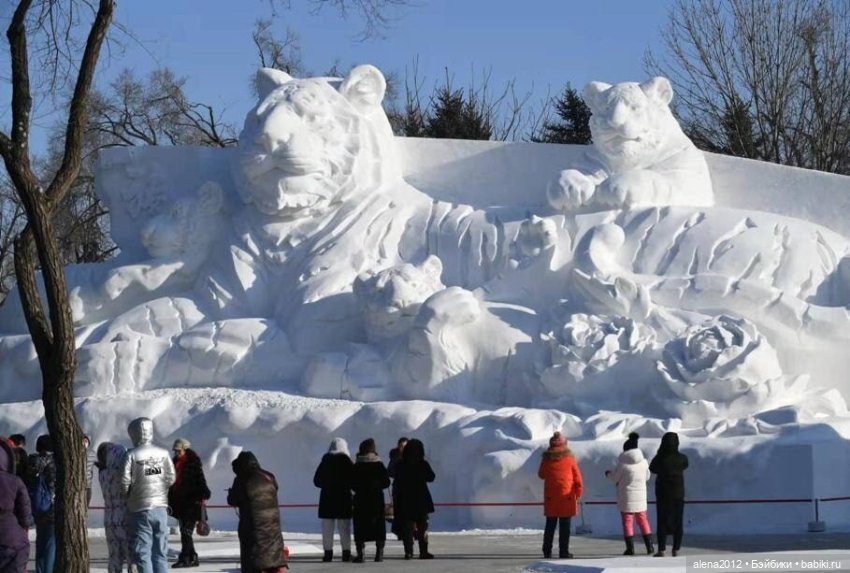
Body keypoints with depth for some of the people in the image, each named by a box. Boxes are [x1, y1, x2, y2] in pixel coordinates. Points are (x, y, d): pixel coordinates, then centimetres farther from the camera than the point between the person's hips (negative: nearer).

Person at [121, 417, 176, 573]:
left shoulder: (131, 455, -10)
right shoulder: (163, 453, 0)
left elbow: (124, 482, -11)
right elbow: (171, 478, 3)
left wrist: (128, 495, 10)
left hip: (140, 509, -3)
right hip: (161, 508, 3)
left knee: (142, 553, 1)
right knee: (160, 552, 9)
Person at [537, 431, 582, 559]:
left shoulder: (547, 459, 0)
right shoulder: (569, 458, -4)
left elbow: (541, 475, 13)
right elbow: (577, 477, -1)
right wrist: (578, 493, 9)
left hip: (550, 497, 2)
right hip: (567, 496, -2)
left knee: (550, 525, 10)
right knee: (565, 526, 0)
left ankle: (547, 551, 9)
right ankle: (563, 552, -2)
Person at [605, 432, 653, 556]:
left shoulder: (623, 464, -16)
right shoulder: (643, 462, -3)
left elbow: (614, 478, -6)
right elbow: (647, 477, 10)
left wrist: (608, 473, 15)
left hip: (626, 497, -4)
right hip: (640, 496, 4)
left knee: (627, 521, 5)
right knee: (642, 520, 15)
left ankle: (630, 548, 3)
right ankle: (649, 546, 13)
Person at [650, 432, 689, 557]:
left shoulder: (660, 458, -15)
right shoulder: (682, 458, -9)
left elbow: (652, 469, 6)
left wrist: (660, 452, 4)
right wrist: (675, 451, 9)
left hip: (663, 493, -2)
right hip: (678, 494, 2)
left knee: (662, 521, 6)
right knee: (677, 521, 10)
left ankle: (661, 550, 2)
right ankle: (676, 549, 9)